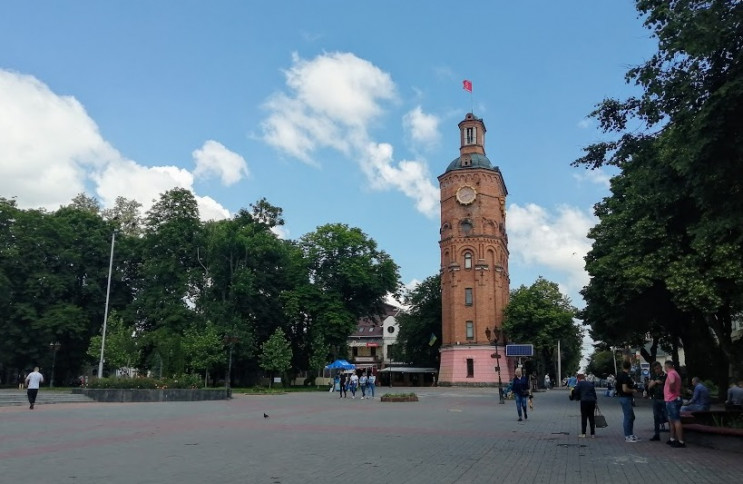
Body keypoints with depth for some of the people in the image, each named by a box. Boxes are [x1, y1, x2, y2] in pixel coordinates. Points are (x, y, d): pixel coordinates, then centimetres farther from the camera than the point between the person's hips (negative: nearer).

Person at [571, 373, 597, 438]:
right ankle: (593, 434, 11)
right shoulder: (590, 383, 17)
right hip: (592, 401, 4)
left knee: (584, 417, 3)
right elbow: (594, 393, 16)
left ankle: (583, 433, 3)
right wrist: (595, 402, 18)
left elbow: (575, 392, -2)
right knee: (591, 418, 10)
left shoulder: (579, 383, 3)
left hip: (584, 401, -4)